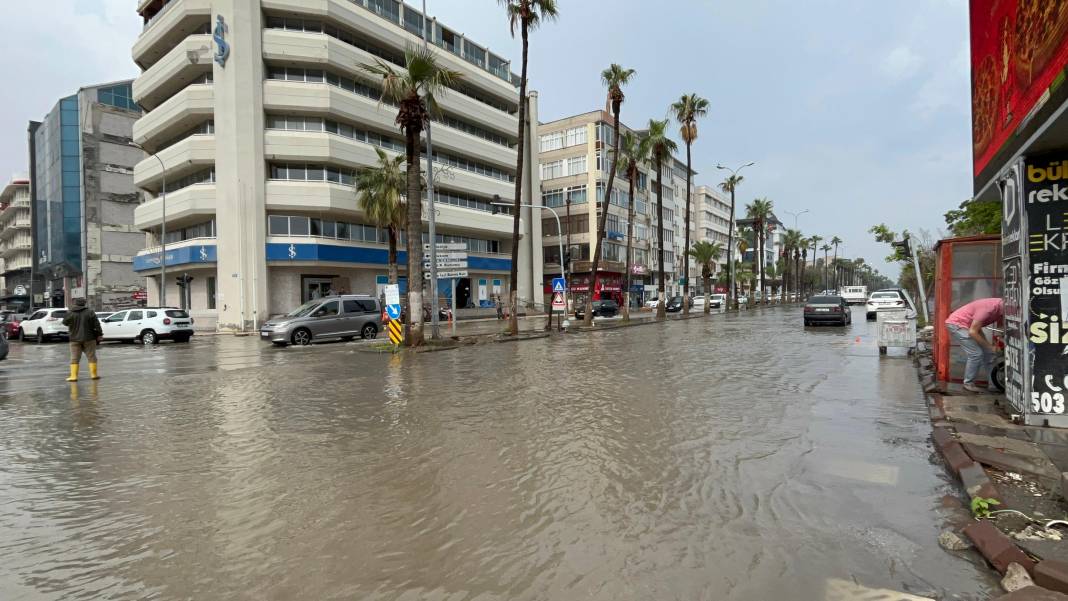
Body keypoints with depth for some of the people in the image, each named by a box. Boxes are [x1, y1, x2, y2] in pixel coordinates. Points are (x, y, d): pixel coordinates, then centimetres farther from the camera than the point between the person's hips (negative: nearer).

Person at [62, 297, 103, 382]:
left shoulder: (70, 313, -3)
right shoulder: (90, 312, -4)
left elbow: (65, 322, 11)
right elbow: (96, 324, -5)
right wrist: (99, 334, 2)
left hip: (75, 339, 1)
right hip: (89, 338, -1)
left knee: (74, 358, 5)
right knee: (91, 357, 7)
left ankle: (73, 376, 0)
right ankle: (94, 374, 9)